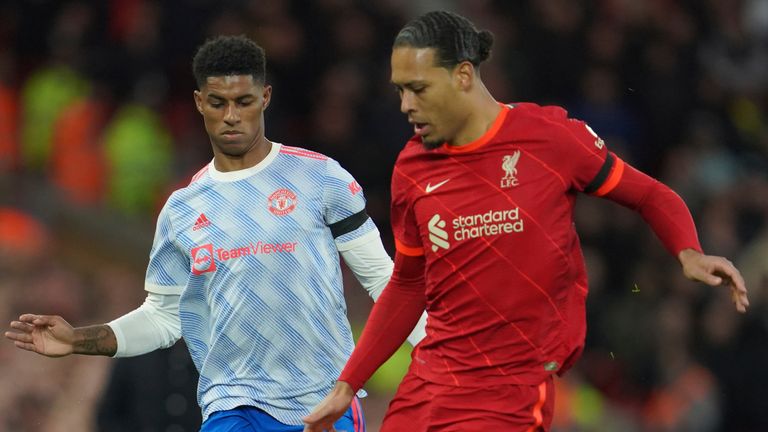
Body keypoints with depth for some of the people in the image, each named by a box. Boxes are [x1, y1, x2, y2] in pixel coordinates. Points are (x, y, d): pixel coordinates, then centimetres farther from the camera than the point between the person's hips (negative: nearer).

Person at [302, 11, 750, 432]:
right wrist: (347, 386, 16)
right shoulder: (411, 169, 5)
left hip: (510, 394, -5)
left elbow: (651, 196, 4)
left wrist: (690, 255, -16)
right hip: (427, 384, 5)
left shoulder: (550, 135, -7)